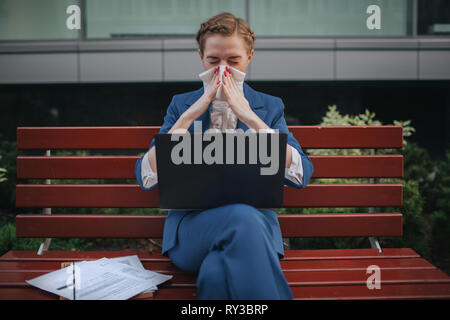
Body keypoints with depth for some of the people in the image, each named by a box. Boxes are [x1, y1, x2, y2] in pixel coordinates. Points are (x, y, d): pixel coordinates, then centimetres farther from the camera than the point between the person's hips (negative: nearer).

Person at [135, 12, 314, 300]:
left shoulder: (270, 107, 14)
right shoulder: (182, 105, 14)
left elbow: (301, 175, -3)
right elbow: (146, 177, 1)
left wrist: (250, 117, -9)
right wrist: (190, 115, -6)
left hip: (255, 219, 0)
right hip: (192, 223, 1)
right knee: (242, 216, -34)